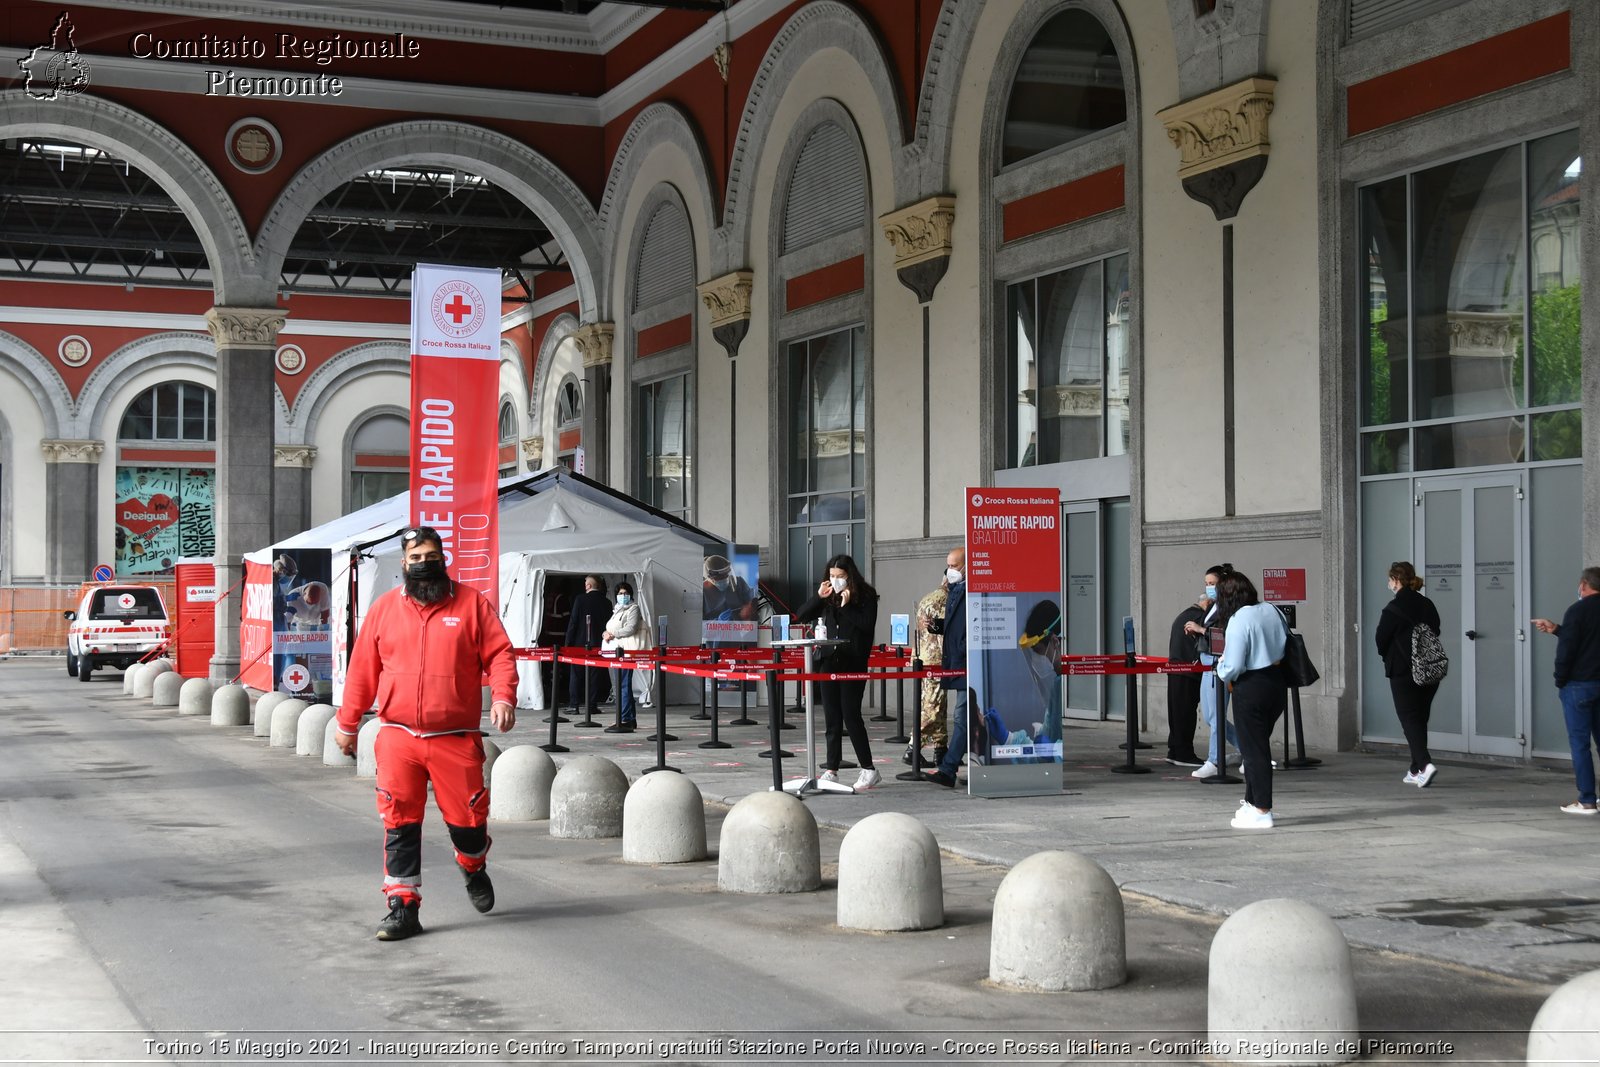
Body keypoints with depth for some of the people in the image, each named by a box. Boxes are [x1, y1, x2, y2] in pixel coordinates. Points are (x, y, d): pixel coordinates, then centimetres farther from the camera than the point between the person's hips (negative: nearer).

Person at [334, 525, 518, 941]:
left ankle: (474, 868, 38)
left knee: (467, 816, 5)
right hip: (397, 737, 1)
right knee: (399, 822, -3)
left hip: (456, 738, -1)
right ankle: (403, 907, 5)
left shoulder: (472, 603, 3)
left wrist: (503, 696, -17)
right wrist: (347, 722, 14)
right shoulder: (384, 608, 8)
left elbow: (499, 654, 0)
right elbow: (362, 669, 12)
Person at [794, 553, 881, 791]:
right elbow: (801, 617, 9)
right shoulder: (828, 597, 12)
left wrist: (846, 606, -14)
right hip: (828, 661, 5)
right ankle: (831, 770, 13)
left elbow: (867, 624, -14)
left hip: (852, 663, -5)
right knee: (832, 718, 8)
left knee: (851, 716, -7)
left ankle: (868, 770, 2)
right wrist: (818, 597, -2)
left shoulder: (866, 596, -1)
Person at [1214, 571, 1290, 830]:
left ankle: (1262, 811, 7)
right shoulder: (1271, 611, 4)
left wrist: (1221, 669, 2)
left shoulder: (1238, 621, -19)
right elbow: (1286, 642, 16)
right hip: (1278, 683, 8)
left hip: (1251, 689, -8)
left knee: (1253, 749, 2)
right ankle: (1252, 802, 28)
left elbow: (1233, 667, -19)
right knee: (1259, 744, 19)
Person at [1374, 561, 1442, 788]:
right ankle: (1416, 771, 19)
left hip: (1403, 673, -6)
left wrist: (1389, 659, 13)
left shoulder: (1392, 610, -13)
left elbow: (1381, 641, -6)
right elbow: (1435, 633, 11)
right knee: (1420, 719, 14)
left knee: (1409, 719, -2)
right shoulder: (1428, 605, 6)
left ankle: (1425, 764, -21)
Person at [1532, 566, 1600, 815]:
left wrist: (1560, 680, -3)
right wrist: (1556, 629, 29)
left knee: (1579, 743, -2)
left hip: (1578, 685, -6)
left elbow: (1567, 648, -15)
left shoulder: (1577, 611, -12)